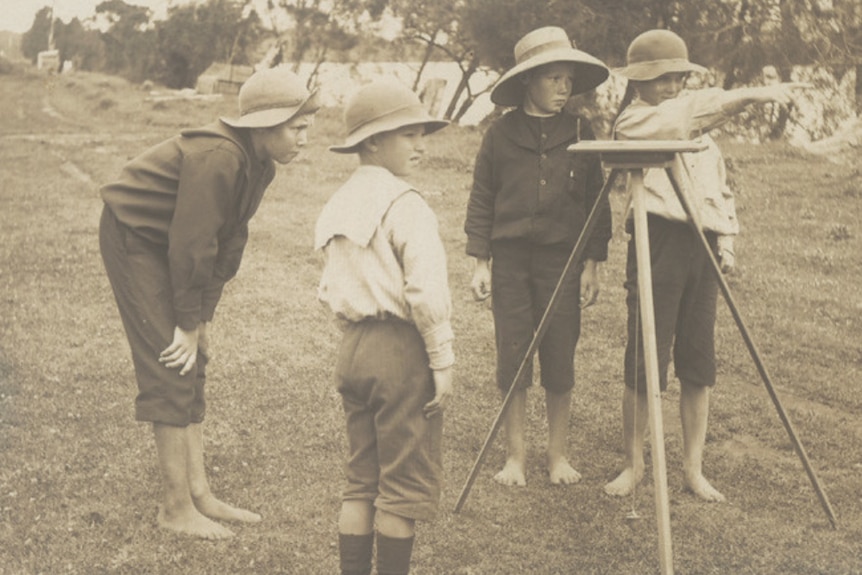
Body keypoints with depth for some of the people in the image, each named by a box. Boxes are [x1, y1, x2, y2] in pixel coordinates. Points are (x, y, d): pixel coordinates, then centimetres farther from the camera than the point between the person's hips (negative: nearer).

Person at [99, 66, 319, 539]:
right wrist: (190, 322, -17)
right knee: (170, 370, -9)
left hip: (166, 246, 10)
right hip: (133, 238, -9)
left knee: (192, 366, 10)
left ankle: (200, 494, 18)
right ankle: (176, 508, 0)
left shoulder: (259, 164, 0)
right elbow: (191, 245, -26)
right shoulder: (217, 159, -29)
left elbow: (230, 242, 3)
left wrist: (200, 320, 1)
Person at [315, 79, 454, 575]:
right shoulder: (404, 204, -14)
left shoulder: (338, 204, 12)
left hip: (353, 347, 8)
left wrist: (356, 330, 18)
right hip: (401, 349, -8)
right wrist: (443, 360, -15)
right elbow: (426, 292, -21)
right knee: (406, 485, 3)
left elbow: (331, 288, 14)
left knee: (362, 480, 15)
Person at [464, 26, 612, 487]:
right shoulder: (501, 133, 2)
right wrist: (480, 262, -2)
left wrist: (592, 263, 1)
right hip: (510, 259, 0)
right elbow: (481, 200, 4)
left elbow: (596, 201, 7)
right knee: (512, 358, 3)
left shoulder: (580, 133, 4)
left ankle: (558, 455, 17)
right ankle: (514, 455, 14)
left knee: (560, 361, 3)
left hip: (562, 258, 1)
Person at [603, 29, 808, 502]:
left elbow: (721, 188, 21)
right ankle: (633, 464, 13)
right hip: (658, 245, -6)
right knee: (645, 364, -3)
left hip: (701, 249, 6)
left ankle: (693, 468, 17)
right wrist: (753, 95, -29)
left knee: (698, 365, 7)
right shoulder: (632, 122, -3)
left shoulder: (700, 131, 19)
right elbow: (687, 113, -21)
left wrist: (726, 241, 5)